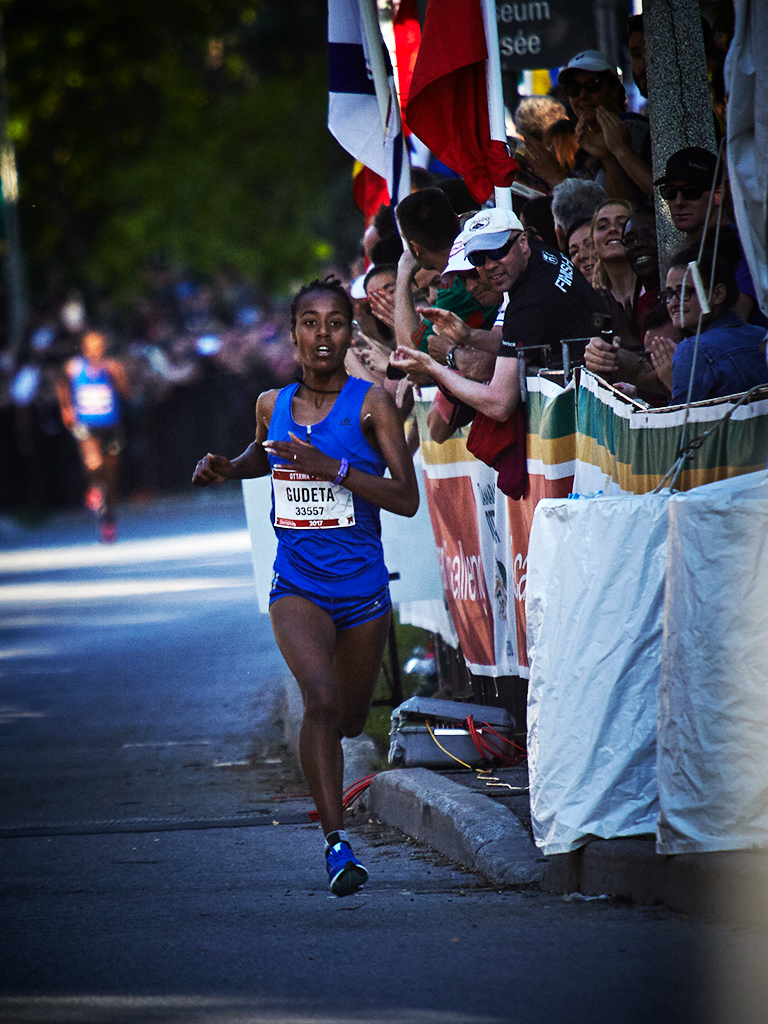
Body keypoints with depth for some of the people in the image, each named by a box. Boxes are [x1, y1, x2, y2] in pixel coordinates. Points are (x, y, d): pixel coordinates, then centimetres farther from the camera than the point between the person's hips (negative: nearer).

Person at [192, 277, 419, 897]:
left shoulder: (371, 403, -7)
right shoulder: (273, 405, 4)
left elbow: (407, 498, -14)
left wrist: (332, 469, -24)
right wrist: (227, 470, 9)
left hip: (362, 584, 0)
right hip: (296, 584, 1)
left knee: (349, 721, 15)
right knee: (321, 698, -24)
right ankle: (337, 844, -21)